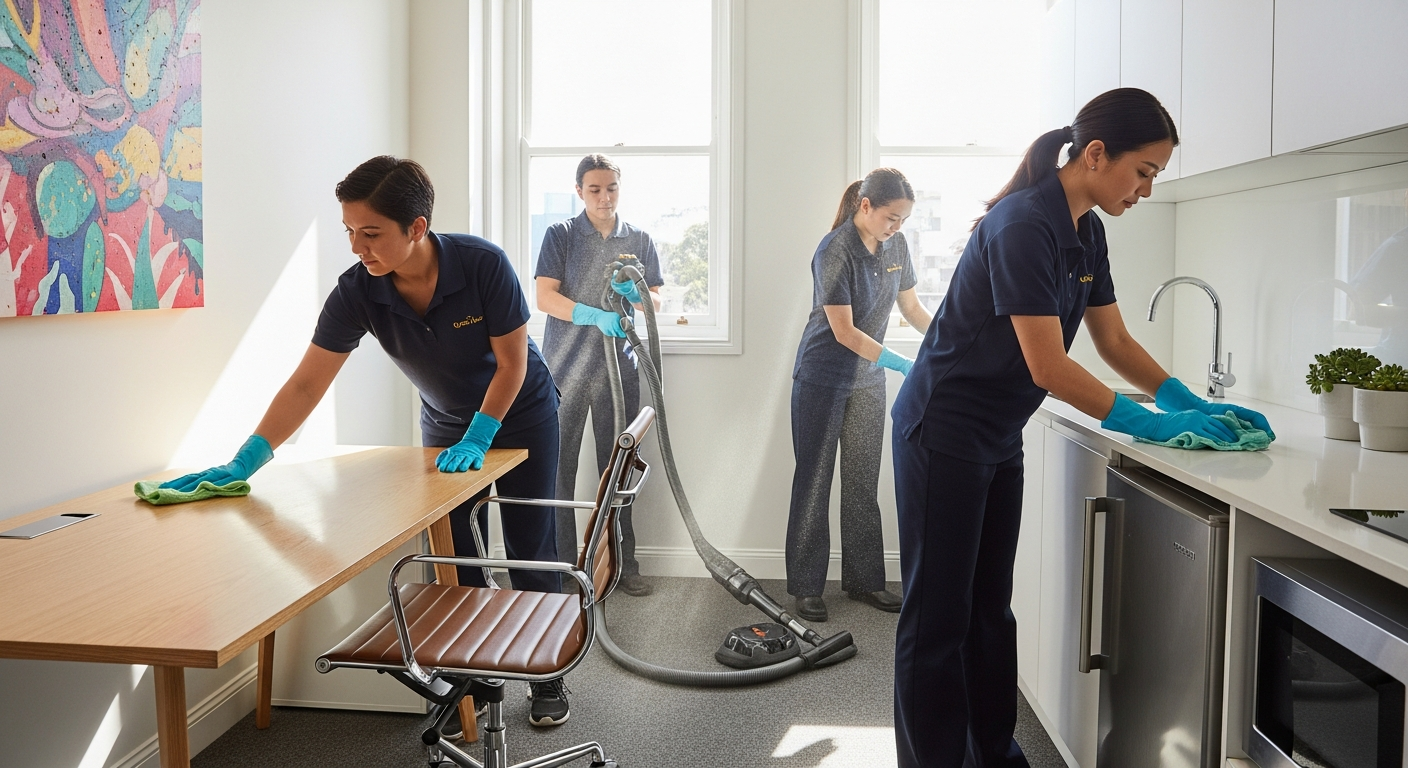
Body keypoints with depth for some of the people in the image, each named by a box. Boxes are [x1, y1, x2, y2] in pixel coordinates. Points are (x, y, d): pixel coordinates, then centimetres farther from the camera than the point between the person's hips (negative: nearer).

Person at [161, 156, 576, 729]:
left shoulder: (483, 264, -31)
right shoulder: (357, 291, -23)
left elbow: (512, 363, -22)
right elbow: (306, 385, -22)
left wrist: (478, 440, -26)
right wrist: (244, 462, -29)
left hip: (520, 414, -3)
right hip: (446, 426, 3)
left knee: (530, 552, 1)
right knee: (457, 558, 2)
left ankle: (549, 676, 18)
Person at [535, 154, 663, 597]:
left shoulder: (639, 242, 11)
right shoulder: (561, 236, 1)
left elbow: (656, 302, 8)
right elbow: (544, 297, -9)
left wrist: (633, 293, -15)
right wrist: (596, 316, -23)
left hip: (618, 366, 3)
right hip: (565, 366, -2)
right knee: (558, 467, -1)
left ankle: (623, 563, 16)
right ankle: (559, 566, 9)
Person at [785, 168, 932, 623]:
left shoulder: (895, 246, 0)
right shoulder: (835, 251, -21)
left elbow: (911, 307, 11)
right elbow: (844, 332, -23)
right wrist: (905, 366, -25)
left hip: (869, 378, 6)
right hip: (823, 378, -6)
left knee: (863, 482, 11)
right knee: (814, 480, 2)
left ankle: (863, 579, 22)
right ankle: (806, 587, 11)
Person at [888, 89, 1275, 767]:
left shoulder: (1086, 232, 7)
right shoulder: (1023, 225, -22)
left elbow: (1115, 342, 12)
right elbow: (1048, 367, -24)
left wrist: (1190, 401, 0)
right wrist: (1151, 424, -17)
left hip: (999, 437, 10)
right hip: (943, 431, -9)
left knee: (990, 607, 16)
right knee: (938, 616, -1)